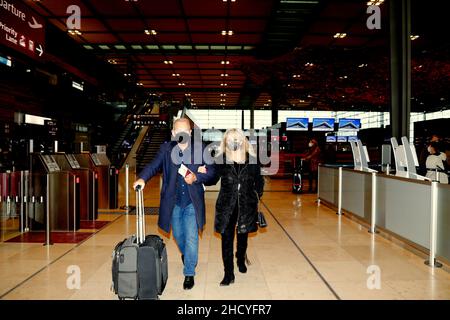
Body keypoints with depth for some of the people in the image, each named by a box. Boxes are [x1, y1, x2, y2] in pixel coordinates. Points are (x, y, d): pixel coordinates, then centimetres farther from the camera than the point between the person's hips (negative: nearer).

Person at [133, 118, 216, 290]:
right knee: (178, 235, 20)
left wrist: (196, 177, -21)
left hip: (192, 203, -2)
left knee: (191, 238, -2)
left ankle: (189, 273, 16)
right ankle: (185, 254, 52)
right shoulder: (166, 149, -1)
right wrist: (142, 178, -32)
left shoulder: (200, 149, -4)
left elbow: (211, 171, -3)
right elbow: (153, 165, -12)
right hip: (173, 203, 2)